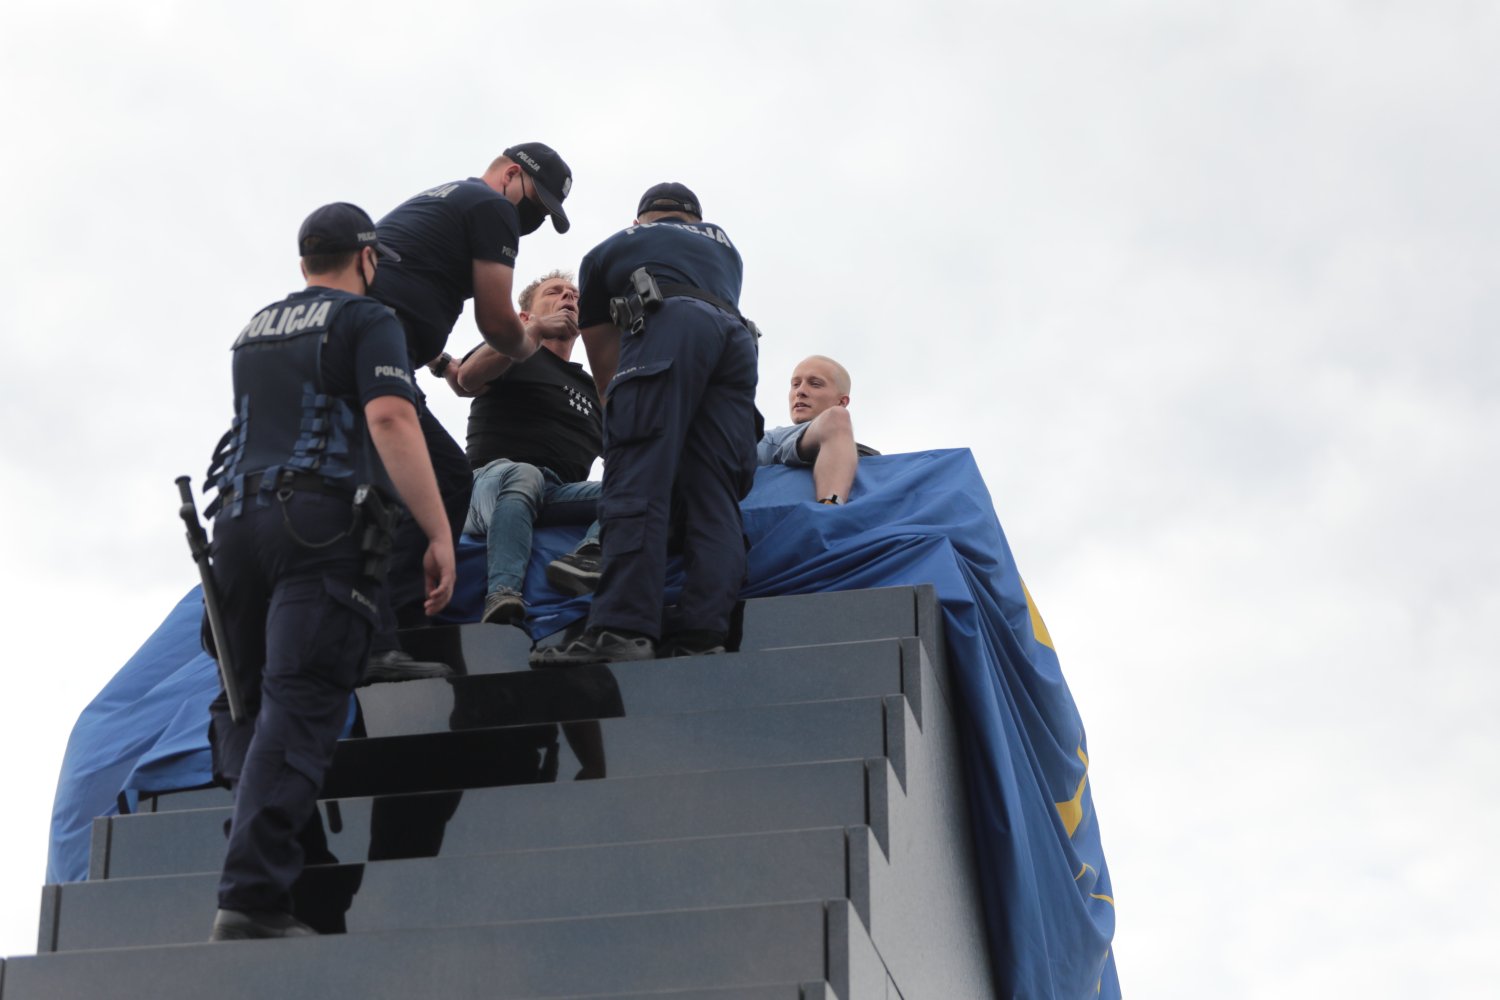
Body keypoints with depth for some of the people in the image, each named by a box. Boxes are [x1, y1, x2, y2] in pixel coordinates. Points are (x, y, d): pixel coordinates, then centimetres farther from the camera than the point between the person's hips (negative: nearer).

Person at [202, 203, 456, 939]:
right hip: (321, 522, -6)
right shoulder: (366, 320, 6)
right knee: (298, 706, -13)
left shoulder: (254, 331, 25)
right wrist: (439, 534, -14)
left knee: (246, 702, 14)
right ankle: (251, 894, -24)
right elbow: (389, 418, -11)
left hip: (237, 519, 6)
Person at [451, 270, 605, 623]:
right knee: (523, 474, -39)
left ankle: (589, 556, -50)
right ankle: (502, 595, -56)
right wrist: (536, 330, -12)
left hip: (562, 500, 4)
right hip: (496, 484, -4)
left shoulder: (589, 386, 32)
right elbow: (468, 376, -6)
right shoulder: (514, 354, 17)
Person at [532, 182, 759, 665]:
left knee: (639, 484, -15)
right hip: (736, 337, 4)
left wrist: (623, 416, 47)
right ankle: (702, 634, -17)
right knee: (713, 498, -2)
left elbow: (602, 360, 33)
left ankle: (621, 627, -29)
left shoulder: (607, 251, 32)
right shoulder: (724, 245, 41)